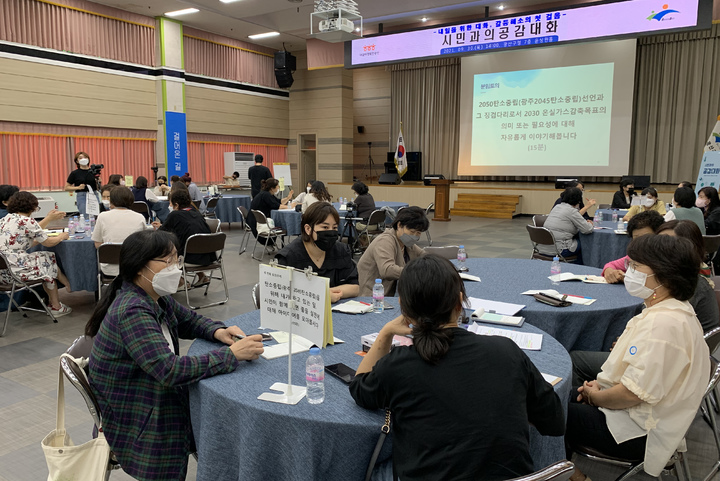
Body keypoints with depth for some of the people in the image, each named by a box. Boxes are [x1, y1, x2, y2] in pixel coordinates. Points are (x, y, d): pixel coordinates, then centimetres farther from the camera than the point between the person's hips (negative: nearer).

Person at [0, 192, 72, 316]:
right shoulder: (26, 221, -12)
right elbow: (48, 243, -4)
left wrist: (49, 218, 31)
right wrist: (61, 237, 17)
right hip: (15, 271, -8)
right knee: (49, 260, 15)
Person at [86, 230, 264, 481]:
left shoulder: (156, 298, -1)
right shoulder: (133, 312, -27)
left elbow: (190, 320, 14)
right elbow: (170, 370, -34)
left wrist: (218, 331, -7)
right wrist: (232, 354, -32)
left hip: (160, 397, 8)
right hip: (135, 422, -8)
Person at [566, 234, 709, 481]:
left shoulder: (662, 324, -29)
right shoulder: (673, 311, 5)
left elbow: (633, 393, -30)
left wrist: (596, 397, -10)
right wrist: (601, 385, 3)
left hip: (639, 432, -10)